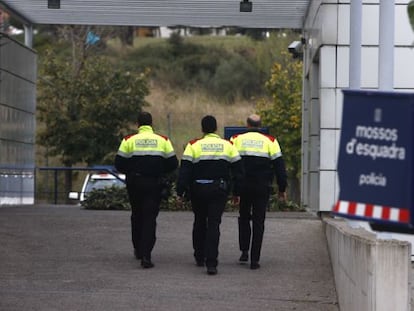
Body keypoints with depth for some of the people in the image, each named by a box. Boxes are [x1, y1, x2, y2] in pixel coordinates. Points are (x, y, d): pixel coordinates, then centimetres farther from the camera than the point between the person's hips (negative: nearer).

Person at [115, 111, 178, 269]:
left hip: (135, 184, 1)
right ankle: (145, 255, -14)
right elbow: (172, 164, 1)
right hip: (154, 184, -1)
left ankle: (138, 250, 32)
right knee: (150, 218, -2)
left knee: (137, 216, 20)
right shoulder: (163, 140, 0)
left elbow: (119, 164, -4)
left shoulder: (129, 140, -2)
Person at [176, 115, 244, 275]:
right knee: (214, 224, -1)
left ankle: (199, 257, 30)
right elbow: (237, 170, 6)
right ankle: (211, 263, -13)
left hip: (198, 190, 0)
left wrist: (180, 192, -4)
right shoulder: (228, 145, 3)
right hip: (219, 190, 0)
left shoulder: (193, 145, -4)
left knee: (199, 222, 18)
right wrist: (236, 192, 12)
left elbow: (184, 170, -7)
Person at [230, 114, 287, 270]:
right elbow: (279, 165, 0)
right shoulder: (270, 141, 2)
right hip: (262, 187, -1)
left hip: (242, 187, 1)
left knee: (244, 218, 19)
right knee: (258, 222, 4)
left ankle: (244, 251, 7)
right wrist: (282, 188, 6)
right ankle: (254, 259, 1)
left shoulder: (236, 139, 3)